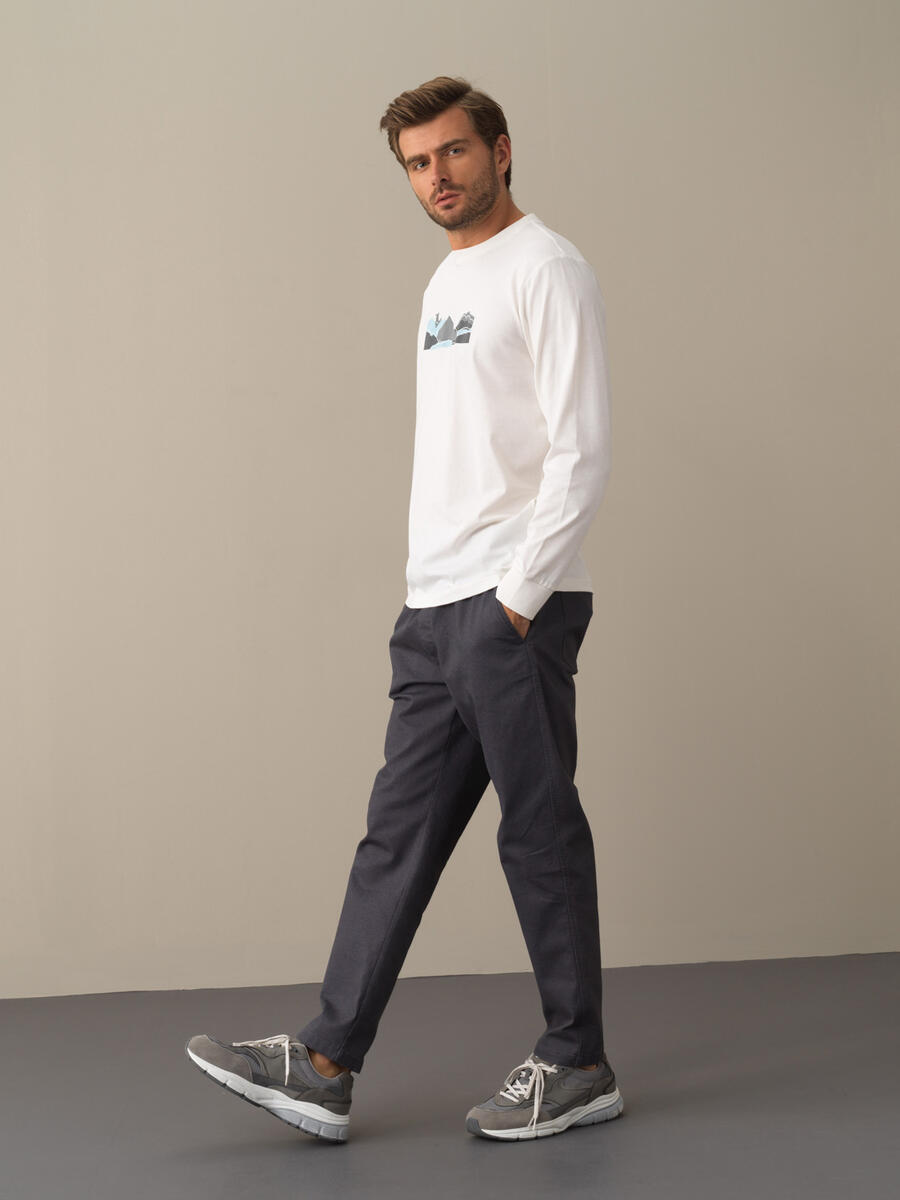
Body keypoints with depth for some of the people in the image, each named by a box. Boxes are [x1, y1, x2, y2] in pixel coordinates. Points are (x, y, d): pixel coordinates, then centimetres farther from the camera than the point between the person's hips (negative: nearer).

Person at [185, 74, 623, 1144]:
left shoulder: (545, 271, -9)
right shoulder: (446, 282, 20)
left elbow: (579, 453, -16)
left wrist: (518, 598, -18)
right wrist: (429, 594, 19)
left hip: (513, 607, -9)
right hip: (435, 609, 9)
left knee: (540, 831, -1)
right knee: (400, 832, 7)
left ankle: (577, 1065, 11)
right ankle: (325, 1064, 9)